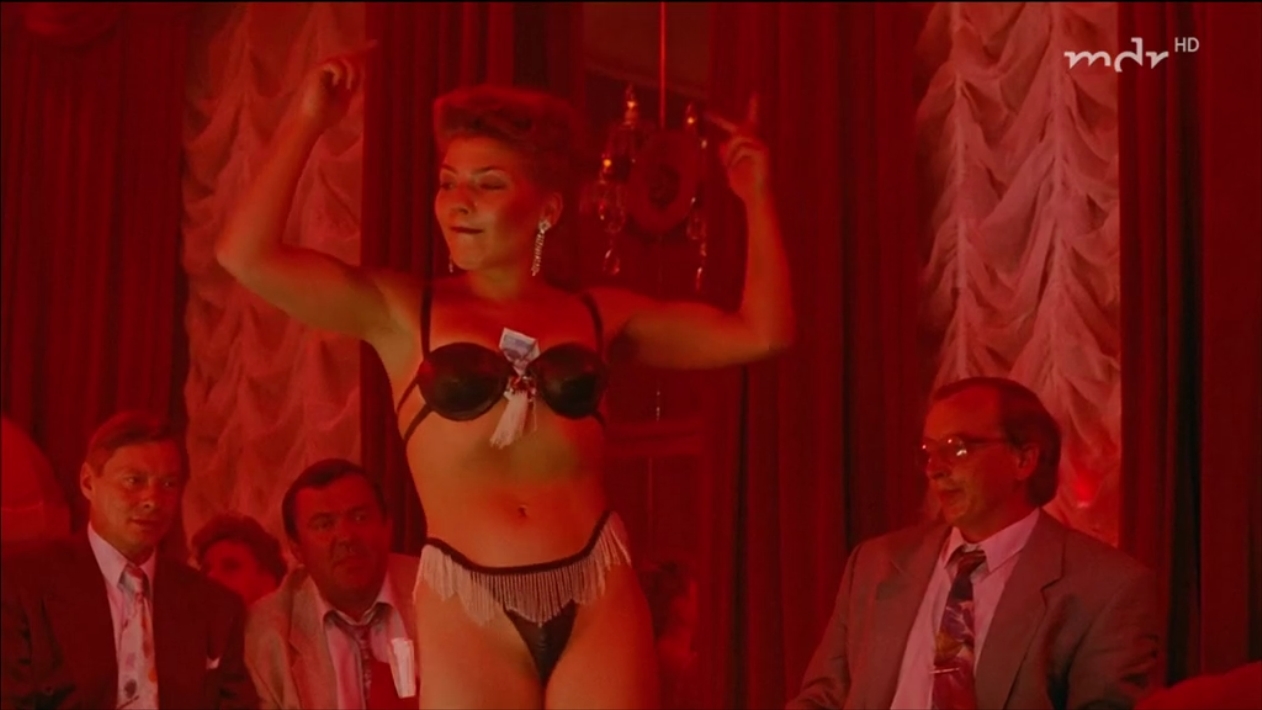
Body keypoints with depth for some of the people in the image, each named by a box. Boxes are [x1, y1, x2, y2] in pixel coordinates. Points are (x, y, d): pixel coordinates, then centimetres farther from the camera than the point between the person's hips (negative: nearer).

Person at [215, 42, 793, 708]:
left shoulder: (597, 315, 12)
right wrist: (307, 122, -1)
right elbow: (246, 256, -5)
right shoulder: (401, 311, 6)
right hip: (465, 608, -1)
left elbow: (761, 333, 13)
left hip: (597, 600, 1)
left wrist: (755, 198, 10)